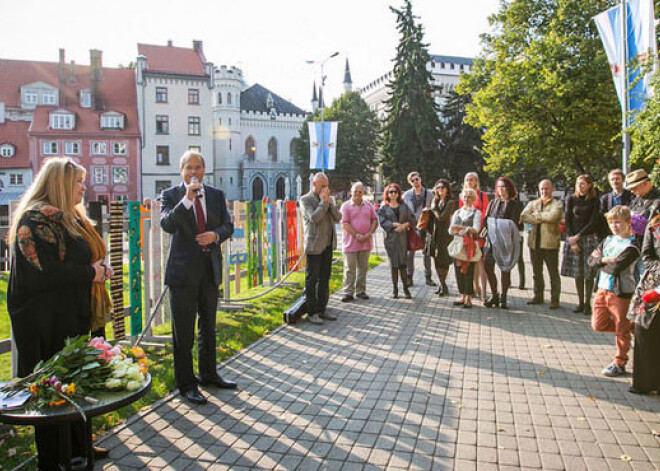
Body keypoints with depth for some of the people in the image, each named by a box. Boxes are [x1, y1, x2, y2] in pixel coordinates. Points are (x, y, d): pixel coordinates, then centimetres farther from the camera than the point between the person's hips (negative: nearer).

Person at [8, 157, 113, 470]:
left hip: (73, 318, 10)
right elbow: (43, 273, -23)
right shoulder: (37, 220, -15)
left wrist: (99, 269, 5)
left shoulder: (70, 217, 16)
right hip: (47, 323, -10)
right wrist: (91, 273, -15)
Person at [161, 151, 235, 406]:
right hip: (183, 270, -4)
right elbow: (167, 224, -19)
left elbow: (228, 225, 8)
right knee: (183, 330, 3)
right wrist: (187, 200, -28)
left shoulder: (216, 195, 7)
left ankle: (208, 374, 34)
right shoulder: (171, 195, -4)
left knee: (208, 326, 18)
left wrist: (216, 235, -13)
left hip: (210, 268, 5)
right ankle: (186, 383, 16)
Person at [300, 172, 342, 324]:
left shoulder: (329, 199, 13)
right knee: (312, 280, -1)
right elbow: (314, 218, -19)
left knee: (324, 279, 11)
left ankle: (321, 309, 19)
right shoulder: (305, 200, -5)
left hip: (328, 245, 7)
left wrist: (329, 202, -6)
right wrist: (323, 202, -12)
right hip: (314, 246, -6)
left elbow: (337, 218, 3)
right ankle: (311, 312, 6)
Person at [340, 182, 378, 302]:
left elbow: (375, 220, 10)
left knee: (363, 268, 10)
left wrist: (370, 233, -6)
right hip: (350, 242, -4)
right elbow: (344, 224, -10)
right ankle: (348, 293, 4)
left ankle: (361, 291, 21)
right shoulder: (346, 206, -3)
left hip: (366, 242, 4)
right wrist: (357, 235, -16)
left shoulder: (369, 205, 10)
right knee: (349, 269, -1)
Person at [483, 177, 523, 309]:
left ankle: (503, 298, 12)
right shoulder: (493, 203, 16)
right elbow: (486, 220, 11)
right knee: (488, 266, -6)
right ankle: (494, 295, 8)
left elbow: (514, 223, -7)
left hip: (506, 240, -4)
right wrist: (488, 232, -5)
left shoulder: (515, 204, 1)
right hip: (493, 239, 4)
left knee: (505, 268, 1)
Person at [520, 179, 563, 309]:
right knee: (537, 272, 13)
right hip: (534, 242, 5)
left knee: (553, 273, 1)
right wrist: (542, 219, -13)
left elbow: (552, 217, -19)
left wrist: (537, 215, -5)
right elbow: (523, 217, -2)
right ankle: (538, 296, 25)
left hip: (550, 243, -5)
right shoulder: (532, 203, 14)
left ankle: (554, 299, 7)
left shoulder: (557, 204, 1)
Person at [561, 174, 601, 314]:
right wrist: (571, 241, -6)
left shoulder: (594, 201, 2)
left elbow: (593, 222, -4)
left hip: (589, 238, -1)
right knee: (577, 272, 4)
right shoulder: (571, 199, 6)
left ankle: (587, 303, 5)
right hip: (573, 238, 2)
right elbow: (567, 220, 2)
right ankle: (580, 302, 12)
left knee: (589, 272, -2)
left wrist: (578, 236, -11)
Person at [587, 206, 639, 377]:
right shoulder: (608, 240, 8)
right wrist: (604, 259, -15)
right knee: (598, 325, 11)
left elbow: (616, 268, -25)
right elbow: (591, 259, 4)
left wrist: (600, 261, -9)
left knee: (621, 329, 6)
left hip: (620, 292, -7)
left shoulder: (631, 247, -14)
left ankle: (619, 364, 18)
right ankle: (630, 327, 32)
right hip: (602, 289, 7)